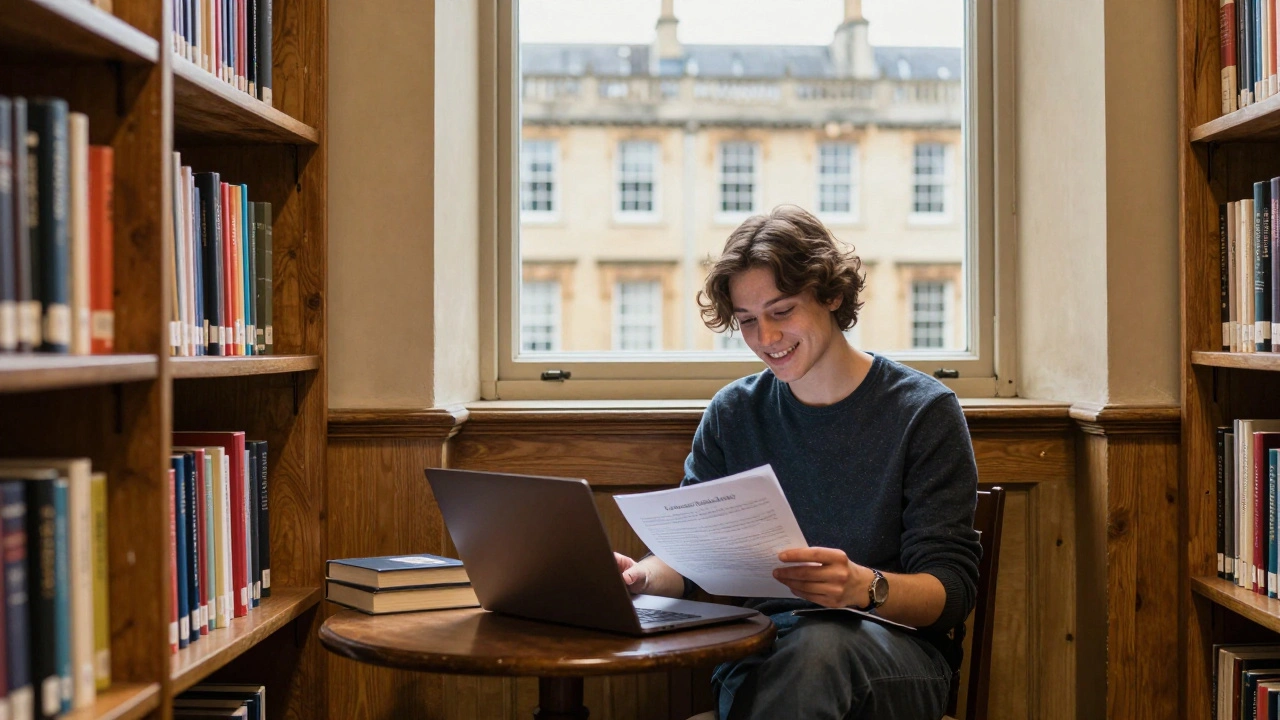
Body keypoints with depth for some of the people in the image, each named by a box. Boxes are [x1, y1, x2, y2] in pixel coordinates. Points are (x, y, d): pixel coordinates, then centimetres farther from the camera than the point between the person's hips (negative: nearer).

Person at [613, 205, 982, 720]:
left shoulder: (924, 412, -1)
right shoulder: (733, 413, 11)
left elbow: (950, 590, -6)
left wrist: (865, 587, -29)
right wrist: (642, 575, -15)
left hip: (899, 649, -1)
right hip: (761, 650, 1)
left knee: (821, 642, -39)